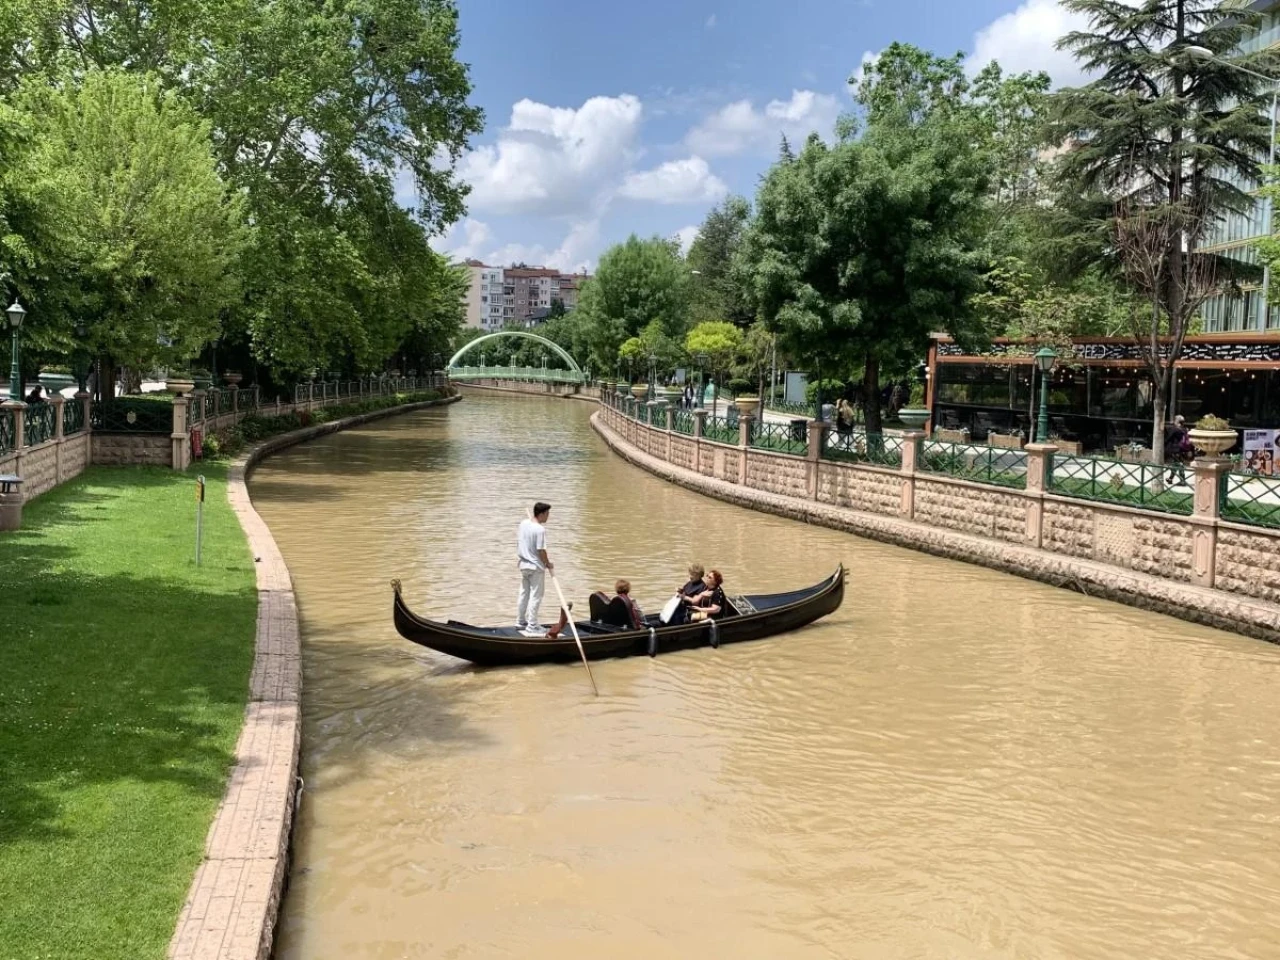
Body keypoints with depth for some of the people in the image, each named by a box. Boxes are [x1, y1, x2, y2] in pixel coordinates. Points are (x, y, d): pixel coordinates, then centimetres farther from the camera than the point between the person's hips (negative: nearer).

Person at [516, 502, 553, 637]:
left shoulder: (523, 523, 2)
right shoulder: (540, 529, -22)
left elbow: (518, 542, 11)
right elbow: (541, 550, -20)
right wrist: (548, 564, -6)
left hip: (523, 564, 8)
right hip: (536, 567, -8)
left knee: (524, 594, 17)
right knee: (535, 596, 0)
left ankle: (520, 622, 25)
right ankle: (532, 626, 3)